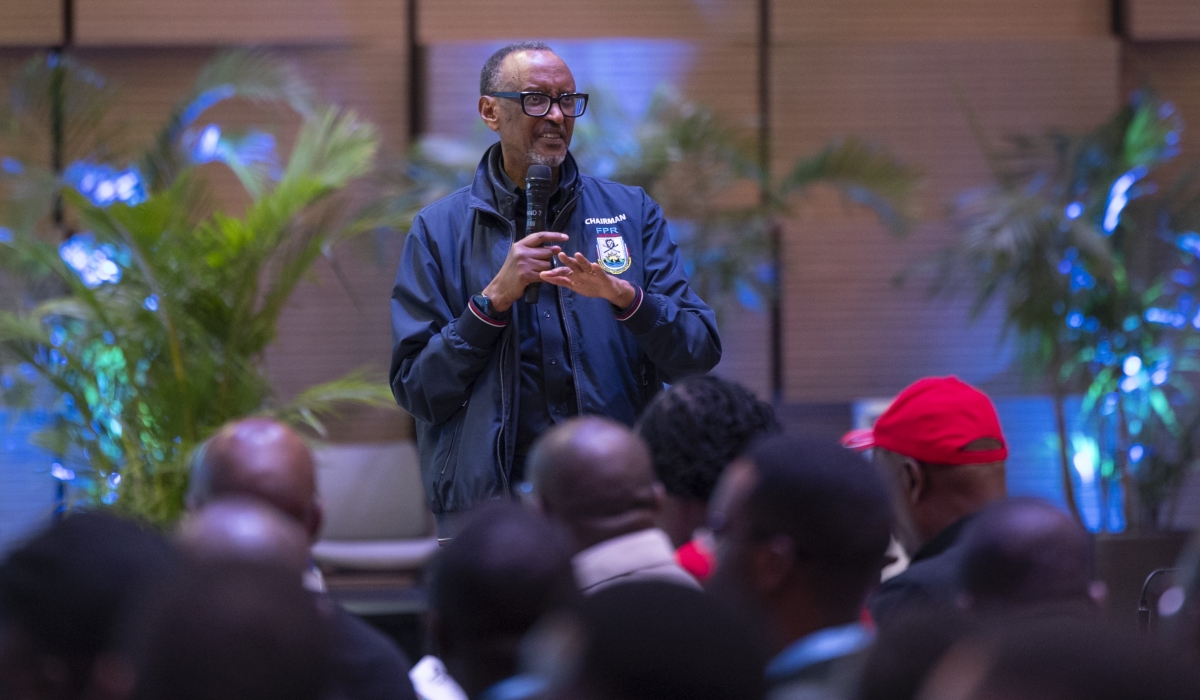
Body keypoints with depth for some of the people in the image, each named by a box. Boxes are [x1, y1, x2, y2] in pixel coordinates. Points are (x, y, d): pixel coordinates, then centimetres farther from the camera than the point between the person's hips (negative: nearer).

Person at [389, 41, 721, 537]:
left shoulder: (632, 213, 11)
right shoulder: (440, 230, 7)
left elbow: (700, 355, 2)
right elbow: (416, 392, 0)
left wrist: (623, 296, -15)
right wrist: (494, 299, -10)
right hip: (487, 500, -1)